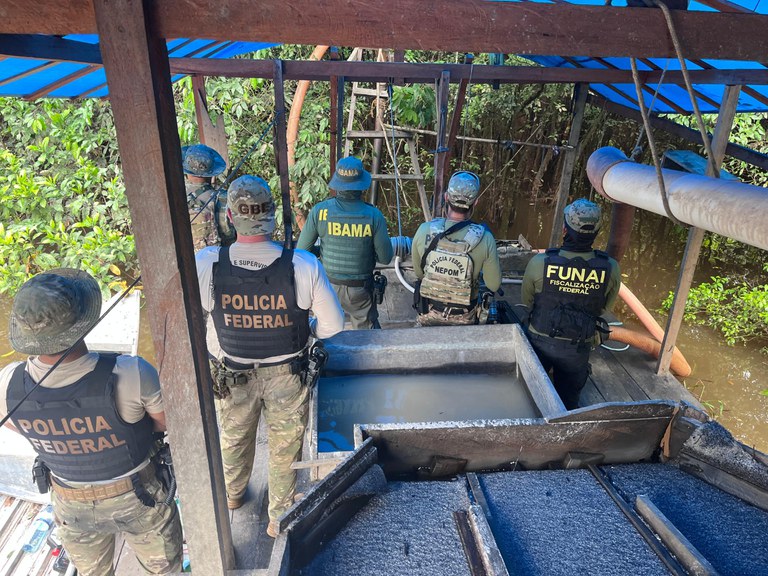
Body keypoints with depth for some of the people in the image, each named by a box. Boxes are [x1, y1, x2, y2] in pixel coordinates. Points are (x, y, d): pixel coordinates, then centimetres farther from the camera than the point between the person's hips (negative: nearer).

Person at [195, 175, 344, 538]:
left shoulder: (206, 264, -24)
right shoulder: (303, 265, -26)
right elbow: (332, 326, -17)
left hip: (233, 376, 2)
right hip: (288, 375, -1)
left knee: (234, 438, 30)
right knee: (284, 448, 22)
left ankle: (232, 494, 58)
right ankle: (279, 519, 42)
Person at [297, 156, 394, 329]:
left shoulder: (319, 211, -16)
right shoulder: (374, 215, -18)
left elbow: (301, 251, -9)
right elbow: (385, 258, -10)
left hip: (328, 284, 1)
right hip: (360, 289, -1)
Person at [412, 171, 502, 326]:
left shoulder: (424, 231, -20)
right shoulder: (485, 239, -23)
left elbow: (418, 273, -5)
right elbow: (494, 285, -11)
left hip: (428, 313, 1)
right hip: (463, 319, 0)